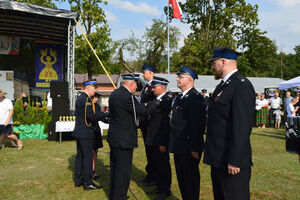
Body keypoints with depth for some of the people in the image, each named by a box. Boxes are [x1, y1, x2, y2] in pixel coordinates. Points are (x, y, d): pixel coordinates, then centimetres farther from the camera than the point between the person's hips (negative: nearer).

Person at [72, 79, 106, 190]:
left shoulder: (79, 98, 15)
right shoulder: (87, 99, -16)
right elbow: (91, 116, -22)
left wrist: (100, 116, 11)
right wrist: (104, 114, -11)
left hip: (79, 132, 10)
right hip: (85, 133, -10)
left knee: (79, 156, 14)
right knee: (88, 157, -3)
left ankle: (78, 180, 22)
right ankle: (87, 183, 3)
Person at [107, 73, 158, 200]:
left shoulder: (115, 94, 8)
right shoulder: (127, 97, -22)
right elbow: (144, 111, -16)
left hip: (114, 138, 10)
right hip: (124, 140, -10)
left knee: (115, 168, 21)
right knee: (123, 171, 2)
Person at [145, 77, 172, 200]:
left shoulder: (167, 101, -16)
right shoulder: (156, 100, 12)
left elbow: (166, 124, -19)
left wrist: (163, 143, -20)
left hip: (160, 141, -9)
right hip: (153, 140, 9)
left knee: (163, 165, 4)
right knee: (155, 164, 18)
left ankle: (165, 190, 18)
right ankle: (159, 187, 33)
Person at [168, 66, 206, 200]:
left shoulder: (196, 98, -16)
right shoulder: (179, 98, 13)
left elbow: (198, 125, -21)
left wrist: (195, 148, -22)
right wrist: (173, 143, 16)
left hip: (189, 148, -9)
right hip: (179, 147, 9)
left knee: (191, 179, 5)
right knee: (181, 178, 20)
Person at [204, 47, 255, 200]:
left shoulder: (242, 86, -16)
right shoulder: (222, 85, 14)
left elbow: (242, 127, -23)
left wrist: (235, 161, -24)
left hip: (232, 162, -10)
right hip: (218, 160, 10)